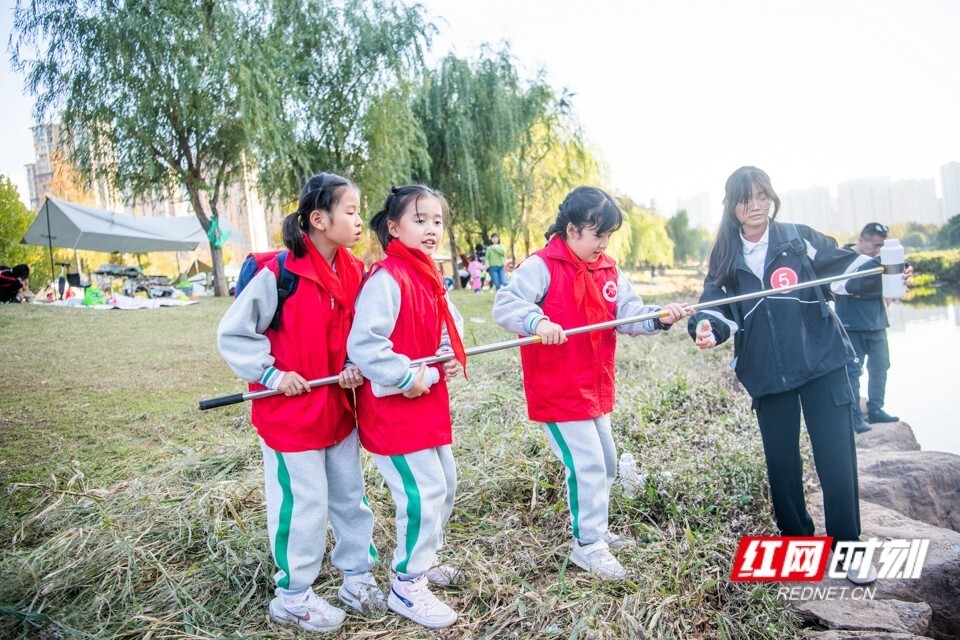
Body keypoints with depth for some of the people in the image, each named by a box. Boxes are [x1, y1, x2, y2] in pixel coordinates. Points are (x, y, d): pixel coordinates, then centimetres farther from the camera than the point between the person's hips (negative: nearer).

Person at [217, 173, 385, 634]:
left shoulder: (353, 272, 0)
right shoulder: (278, 274, -18)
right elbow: (233, 334, -11)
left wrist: (354, 366, -4)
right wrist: (271, 373, -16)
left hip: (338, 406, 6)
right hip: (289, 410, -6)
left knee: (350, 494, 16)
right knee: (303, 503, 4)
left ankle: (357, 577, 35)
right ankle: (292, 596, 25)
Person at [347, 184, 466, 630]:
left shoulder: (428, 279, 9)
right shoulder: (386, 279, -20)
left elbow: (447, 324, 24)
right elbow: (363, 345, -28)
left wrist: (449, 357, 5)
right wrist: (409, 377, -21)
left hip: (429, 403, 10)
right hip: (393, 408, -10)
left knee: (444, 483, 20)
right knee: (422, 492, -6)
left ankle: (422, 561, 40)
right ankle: (406, 587, 13)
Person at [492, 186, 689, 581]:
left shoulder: (608, 271, 7)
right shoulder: (541, 267, -15)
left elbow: (628, 313, -1)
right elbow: (505, 304, -25)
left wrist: (658, 318, -20)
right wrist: (537, 321, -42)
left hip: (595, 389, 9)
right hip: (556, 390, -8)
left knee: (606, 461, 20)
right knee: (587, 464, -7)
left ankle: (595, 529, 40)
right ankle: (588, 546, 12)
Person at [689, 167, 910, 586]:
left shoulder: (799, 239, 1)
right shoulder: (725, 259, 6)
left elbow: (845, 265, -5)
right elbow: (716, 305, -2)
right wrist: (706, 328, -24)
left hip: (821, 363, -2)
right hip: (767, 374, 2)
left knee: (836, 457, -1)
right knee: (781, 461, 10)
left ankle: (847, 547, 16)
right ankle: (795, 538, 31)